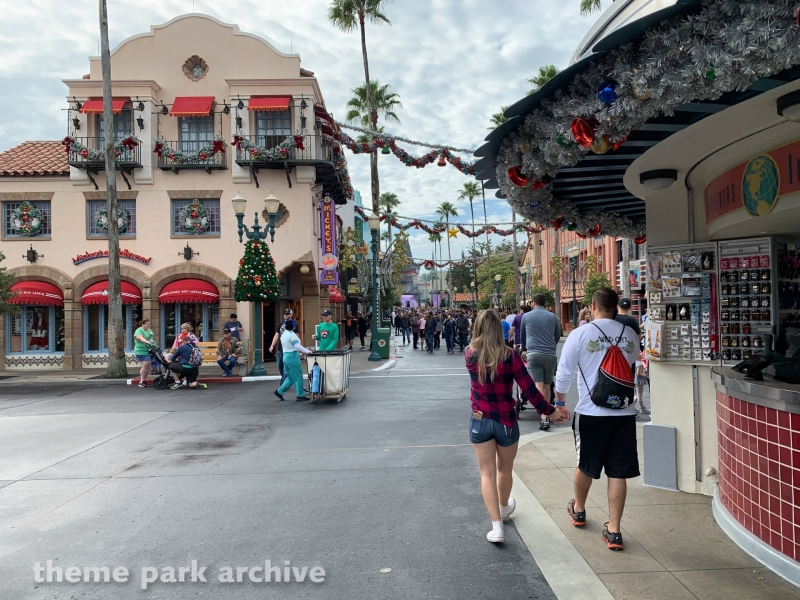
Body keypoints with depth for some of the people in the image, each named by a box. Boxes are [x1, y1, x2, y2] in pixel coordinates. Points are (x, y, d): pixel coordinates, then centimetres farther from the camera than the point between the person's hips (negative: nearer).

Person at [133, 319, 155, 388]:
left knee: (148, 366, 7)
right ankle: (141, 381, -10)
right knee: (145, 365, -16)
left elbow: (153, 338, 26)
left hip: (150, 351, 8)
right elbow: (140, 337, -30)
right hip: (142, 352, -8)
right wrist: (146, 341, -48)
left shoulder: (150, 330, 17)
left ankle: (143, 380, 17)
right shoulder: (139, 331, -10)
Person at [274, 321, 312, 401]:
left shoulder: (283, 334, 14)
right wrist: (307, 351, -19)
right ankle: (300, 395, 6)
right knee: (298, 376, 0)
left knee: (290, 377, 15)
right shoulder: (291, 334, -13)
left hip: (285, 356, 9)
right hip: (292, 356, -9)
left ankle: (280, 391, 10)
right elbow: (297, 346, -21)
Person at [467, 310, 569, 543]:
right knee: (504, 469, 22)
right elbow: (529, 390, -14)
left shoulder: (470, 355, -8)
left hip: (480, 421, 0)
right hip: (506, 421, 0)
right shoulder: (509, 356, -15)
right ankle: (504, 508, 46)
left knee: (487, 473, 6)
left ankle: (496, 527, -1)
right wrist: (550, 411, -3)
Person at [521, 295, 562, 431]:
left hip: (534, 354, -2)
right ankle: (547, 413, 21)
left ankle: (544, 418, -20)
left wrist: (524, 348, 41)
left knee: (539, 386, -8)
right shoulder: (552, 317, 10)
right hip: (550, 354, 2)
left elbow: (522, 337, 21)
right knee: (547, 386, 12)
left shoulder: (526, 316, 8)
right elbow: (558, 336, 21)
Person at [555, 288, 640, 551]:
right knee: (618, 472, 7)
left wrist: (560, 403, 12)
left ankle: (578, 510, 39)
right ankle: (613, 531, 11)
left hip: (590, 413, -1)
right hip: (624, 413, 2)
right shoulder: (630, 335, 1)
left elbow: (564, 374, -2)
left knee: (586, 465, 17)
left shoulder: (580, 334, -7)